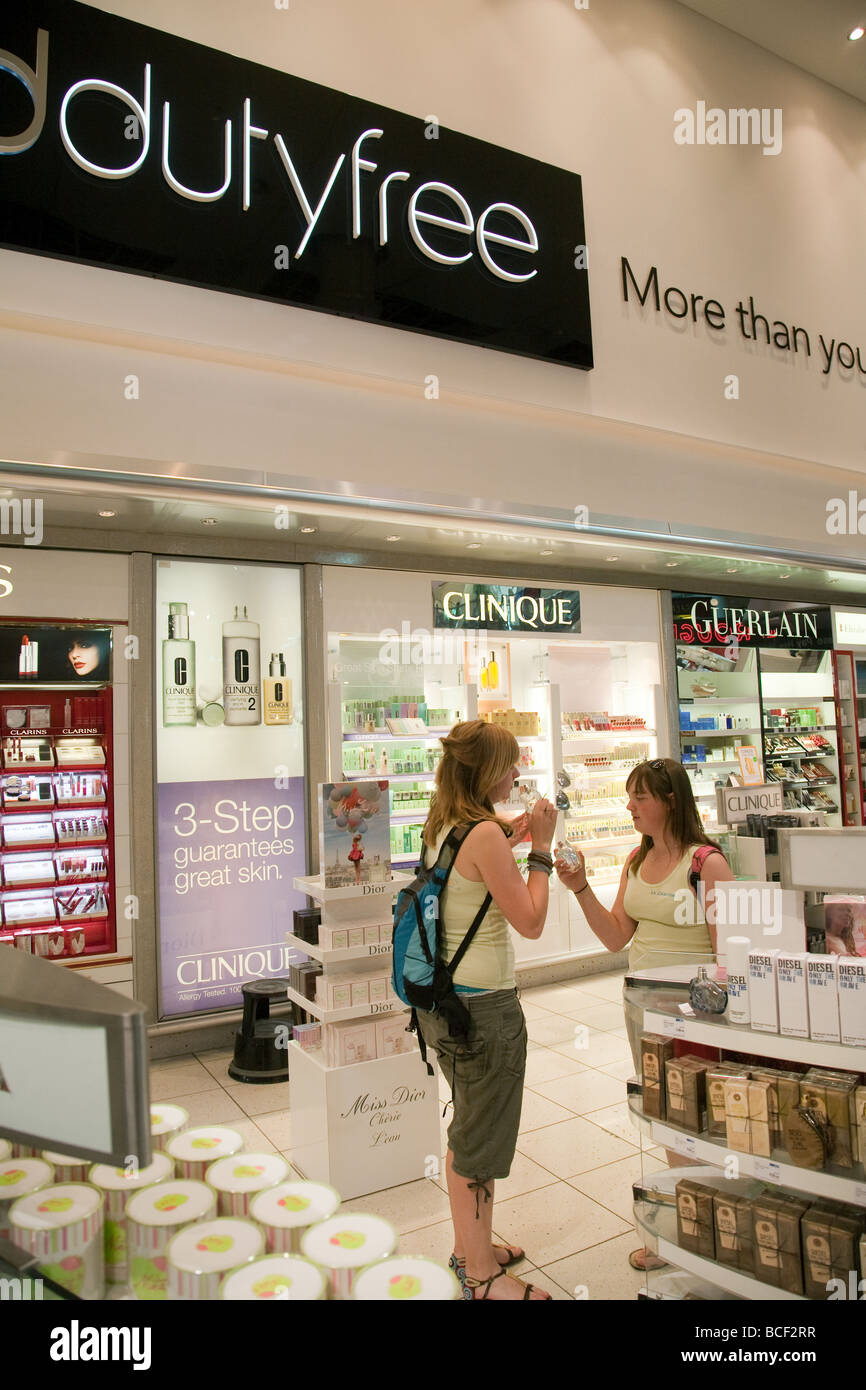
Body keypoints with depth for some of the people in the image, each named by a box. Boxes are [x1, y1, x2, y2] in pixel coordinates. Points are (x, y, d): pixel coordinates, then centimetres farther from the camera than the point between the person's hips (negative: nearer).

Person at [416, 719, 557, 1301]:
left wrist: (510, 839, 12)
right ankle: (481, 1275, 27)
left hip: (445, 996, 9)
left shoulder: (442, 828, 4)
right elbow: (531, 921, -19)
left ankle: (471, 1244, 42)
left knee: (467, 1131, 25)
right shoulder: (485, 834, -23)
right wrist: (541, 848, -11)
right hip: (484, 1002, -9)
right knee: (482, 1139, 9)